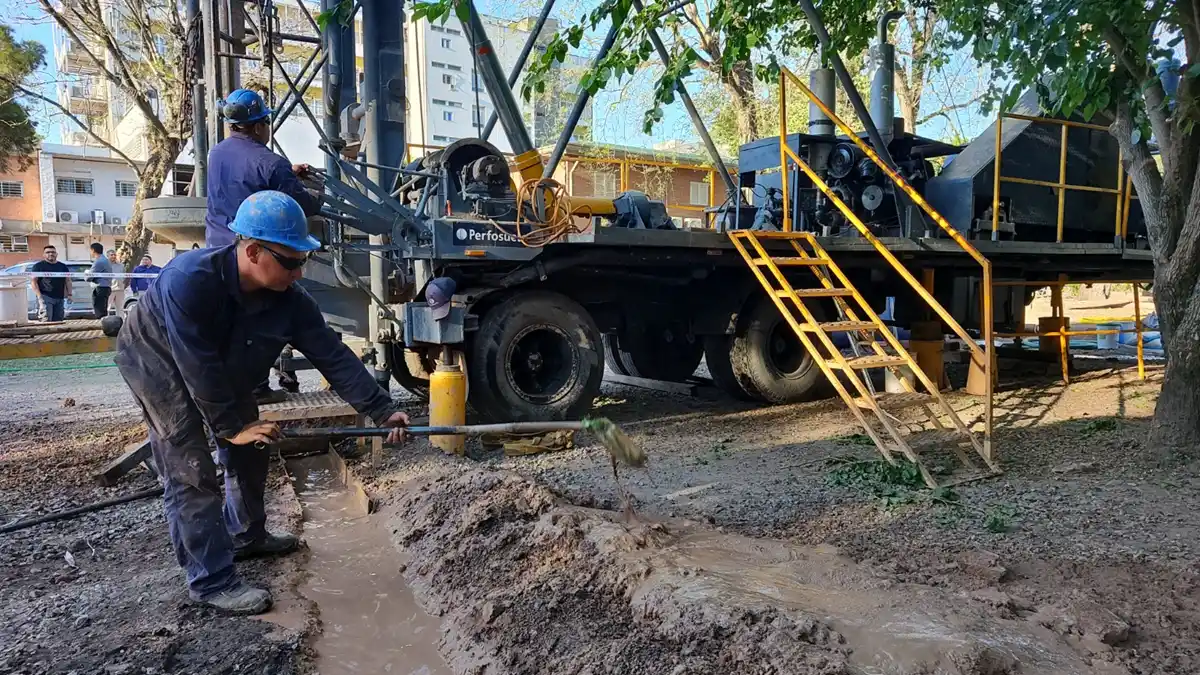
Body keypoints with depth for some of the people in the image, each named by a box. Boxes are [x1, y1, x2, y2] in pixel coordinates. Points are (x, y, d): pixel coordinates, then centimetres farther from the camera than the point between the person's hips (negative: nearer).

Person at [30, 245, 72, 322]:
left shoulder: (63, 266, 17)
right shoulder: (39, 266, 4)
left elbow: (68, 281, 19)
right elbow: (34, 281, -1)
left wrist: (69, 294, 6)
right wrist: (39, 297, -12)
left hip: (60, 298, 5)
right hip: (45, 297, -5)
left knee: (58, 321, 4)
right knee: (46, 320, -16)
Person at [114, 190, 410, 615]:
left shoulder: (289, 299, -23)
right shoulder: (189, 280, -39)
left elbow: (332, 355, -21)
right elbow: (197, 368, -34)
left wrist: (382, 410, -25)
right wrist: (229, 426, -26)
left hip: (223, 368, 6)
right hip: (158, 361, -6)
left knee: (250, 450, 12)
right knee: (191, 472, -11)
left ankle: (246, 536, 34)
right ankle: (211, 581, -2)